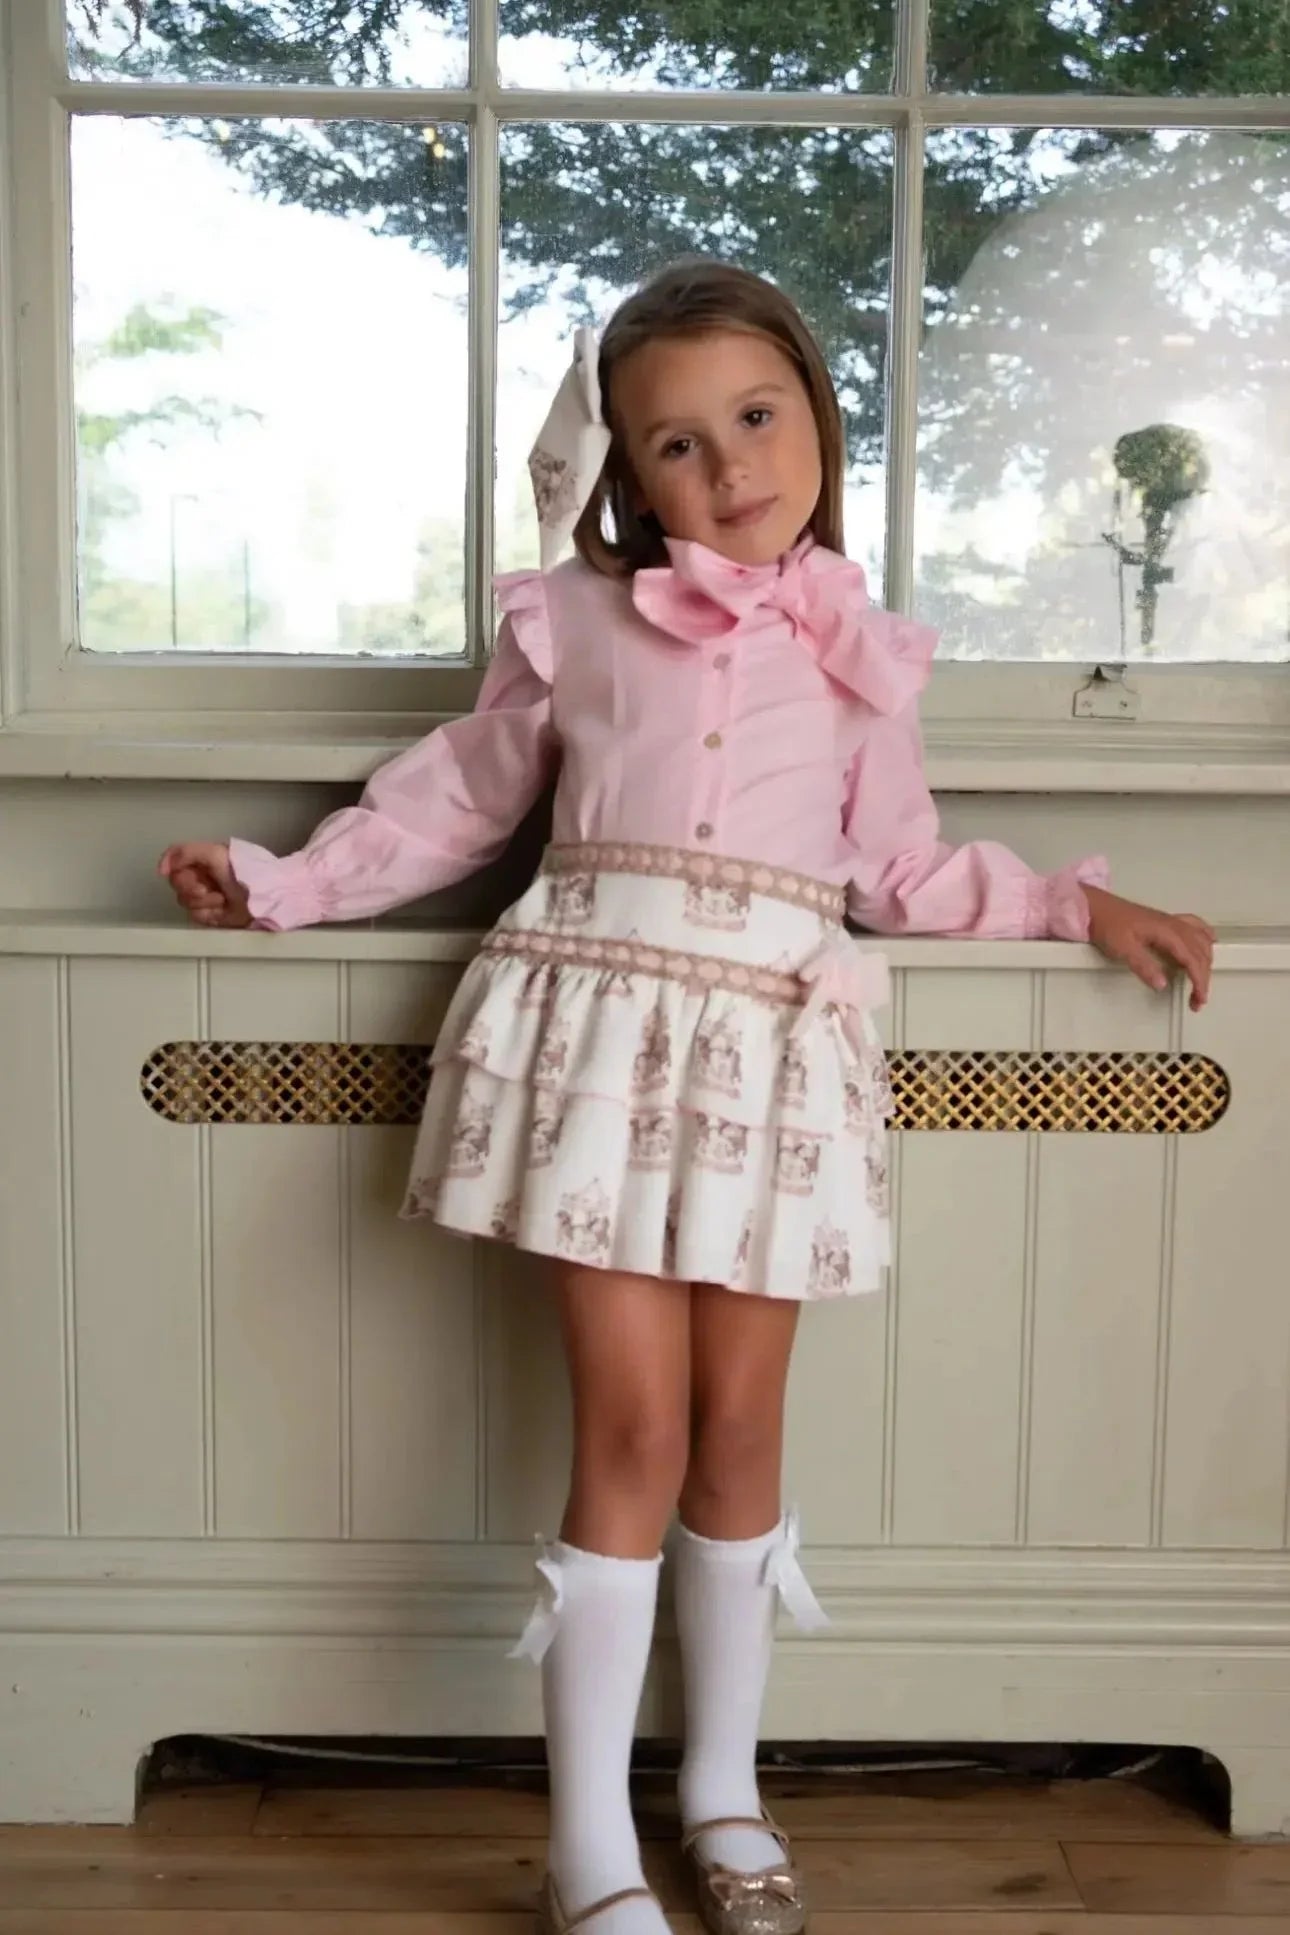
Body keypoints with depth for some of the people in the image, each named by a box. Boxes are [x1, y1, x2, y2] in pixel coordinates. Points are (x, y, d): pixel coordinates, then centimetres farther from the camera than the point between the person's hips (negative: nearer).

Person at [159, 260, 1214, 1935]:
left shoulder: (858, 654, 13)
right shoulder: (571, 620, 8)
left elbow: (905, 873, 17)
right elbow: (459, 801, 15)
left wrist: (1082, 904, 12)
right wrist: (282, 883, 11)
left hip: (773, 1047, 2)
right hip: (606, 1023, -2)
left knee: (741, 1424, 7)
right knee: (635, 1429, -5)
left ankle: (725, 1793, 26)